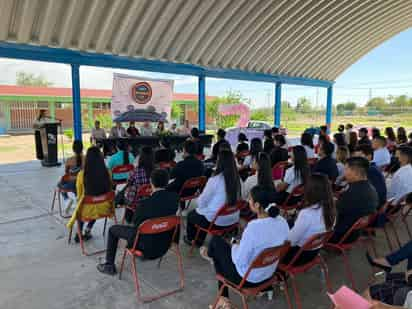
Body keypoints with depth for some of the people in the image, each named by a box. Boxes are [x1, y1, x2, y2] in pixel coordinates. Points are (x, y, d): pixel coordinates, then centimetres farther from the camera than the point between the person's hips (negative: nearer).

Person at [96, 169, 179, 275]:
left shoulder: (145, 203, -29)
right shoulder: (175, 197, -16)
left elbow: (135, 222, -9)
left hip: (147, 245, -5)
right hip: (166, 243, 5)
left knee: (113, 229, 16)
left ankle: (109, 266, 27)